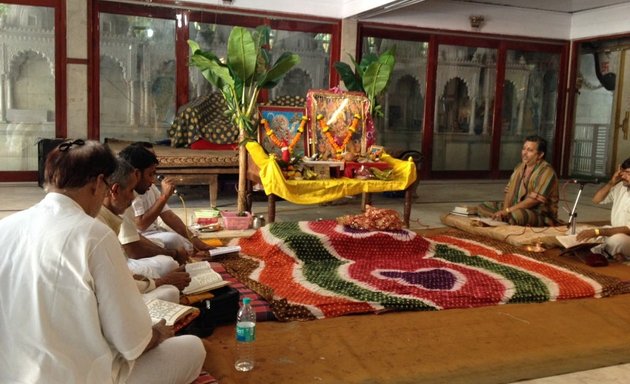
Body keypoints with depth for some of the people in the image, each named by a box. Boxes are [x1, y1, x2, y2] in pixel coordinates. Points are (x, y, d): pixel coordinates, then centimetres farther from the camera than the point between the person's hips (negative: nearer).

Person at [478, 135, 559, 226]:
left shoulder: (546, 171, -16)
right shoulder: (520, 167, 10)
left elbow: (534, 200, -24)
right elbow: (509, 191, 5)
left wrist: (507, 211, -24)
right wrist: (504, 211, -14)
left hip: (541, 215, -8)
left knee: (517, 215, -40)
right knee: (483, 208, 3)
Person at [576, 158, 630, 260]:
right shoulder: (621, 186, 1)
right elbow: (596, 200, 9)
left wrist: (597, 232, -34)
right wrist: (611, 183, -7)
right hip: (615, 232, 7)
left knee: (616, 240, -38)